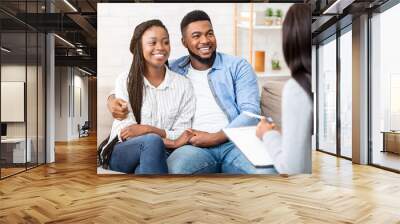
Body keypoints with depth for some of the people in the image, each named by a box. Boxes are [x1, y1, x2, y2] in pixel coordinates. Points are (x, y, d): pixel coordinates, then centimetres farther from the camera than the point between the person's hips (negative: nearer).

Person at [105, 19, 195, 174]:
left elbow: (182, 135, -1)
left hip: (156, 155, 0)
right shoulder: (124, 81, 0)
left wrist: (149, 129, -18)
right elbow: (124, 132, -8)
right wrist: (171, 142, -18)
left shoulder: (183, 84, 3)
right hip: (121, 154, 0)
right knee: (152, 141, -33)